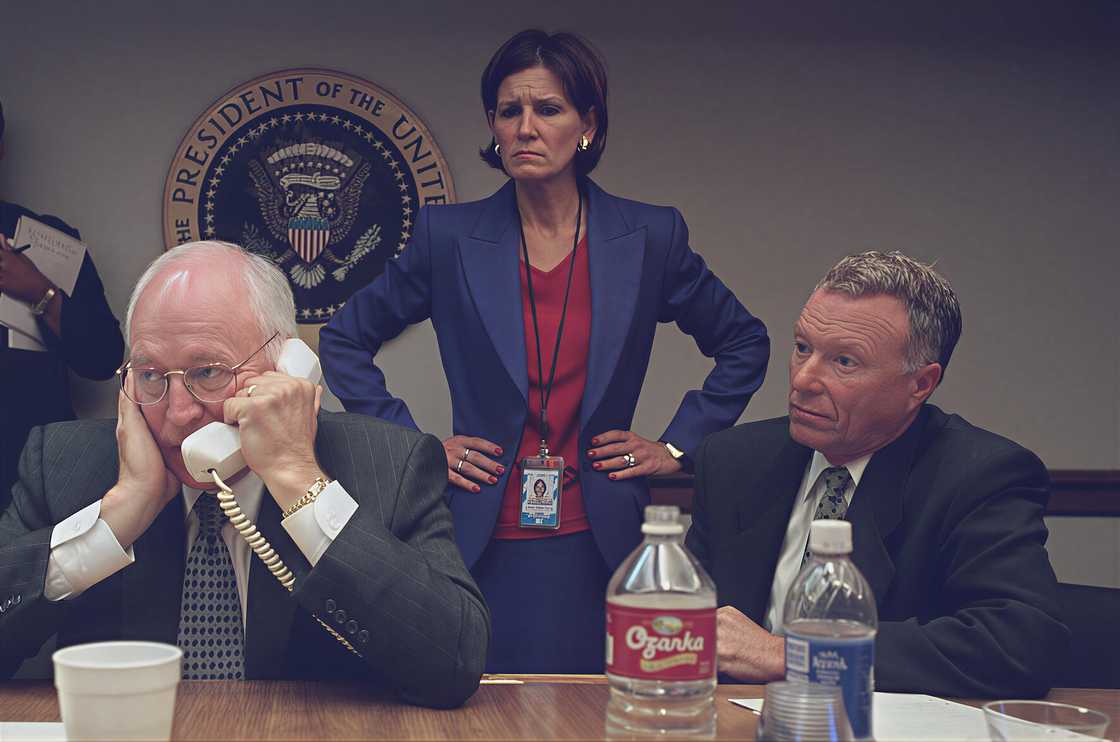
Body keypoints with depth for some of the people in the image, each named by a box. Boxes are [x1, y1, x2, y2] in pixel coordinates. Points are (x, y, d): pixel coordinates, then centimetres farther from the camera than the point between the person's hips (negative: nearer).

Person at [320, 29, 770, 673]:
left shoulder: (650, 238, 2)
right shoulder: (448, 236, 1)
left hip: (598, 546, 1)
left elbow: (744, 344, 16)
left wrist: (678, 445, 8)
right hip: (482, 548, 0)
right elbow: (343, 340, 12)